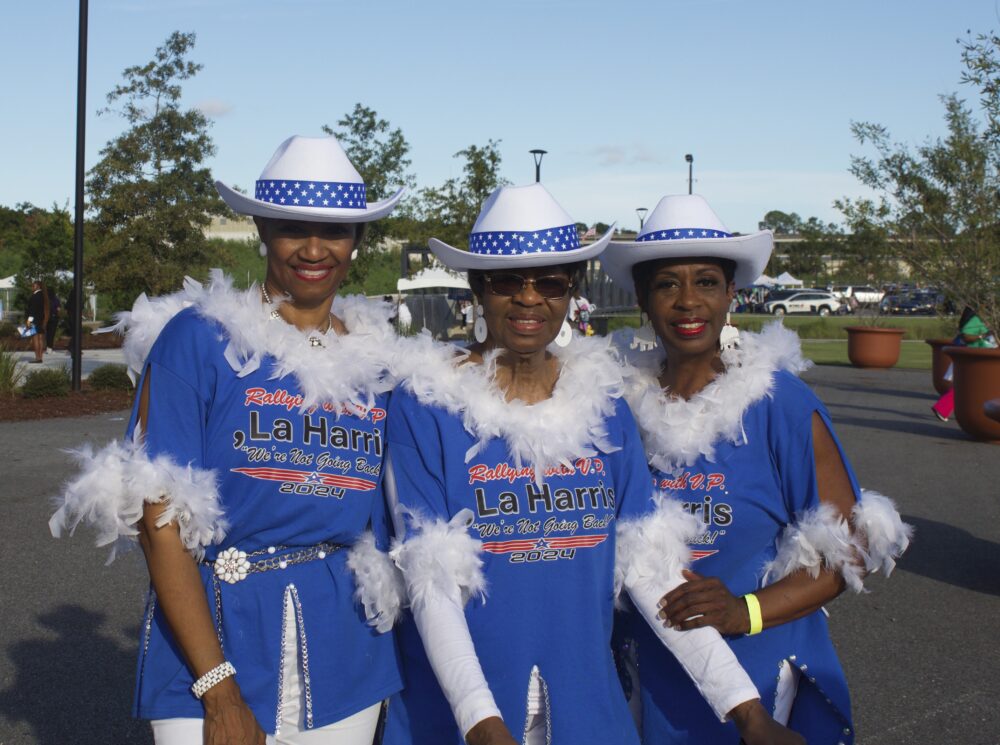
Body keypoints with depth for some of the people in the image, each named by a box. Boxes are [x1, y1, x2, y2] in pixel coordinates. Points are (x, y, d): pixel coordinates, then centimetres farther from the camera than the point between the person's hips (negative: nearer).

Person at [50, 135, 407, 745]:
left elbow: (386, 523, 10)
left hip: (345, 659, 4)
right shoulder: (198, 338, -7)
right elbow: (160, 520, -10)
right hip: (214, 642, -3)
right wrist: (220, 692, -15)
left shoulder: (378, 357, 4)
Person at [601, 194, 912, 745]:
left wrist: (744, 611, -21)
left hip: (761, 674, -2)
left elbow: (849, 546, -8)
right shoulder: (626, 402, -2)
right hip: (655, 676, 3)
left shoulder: (780, 402, -12)